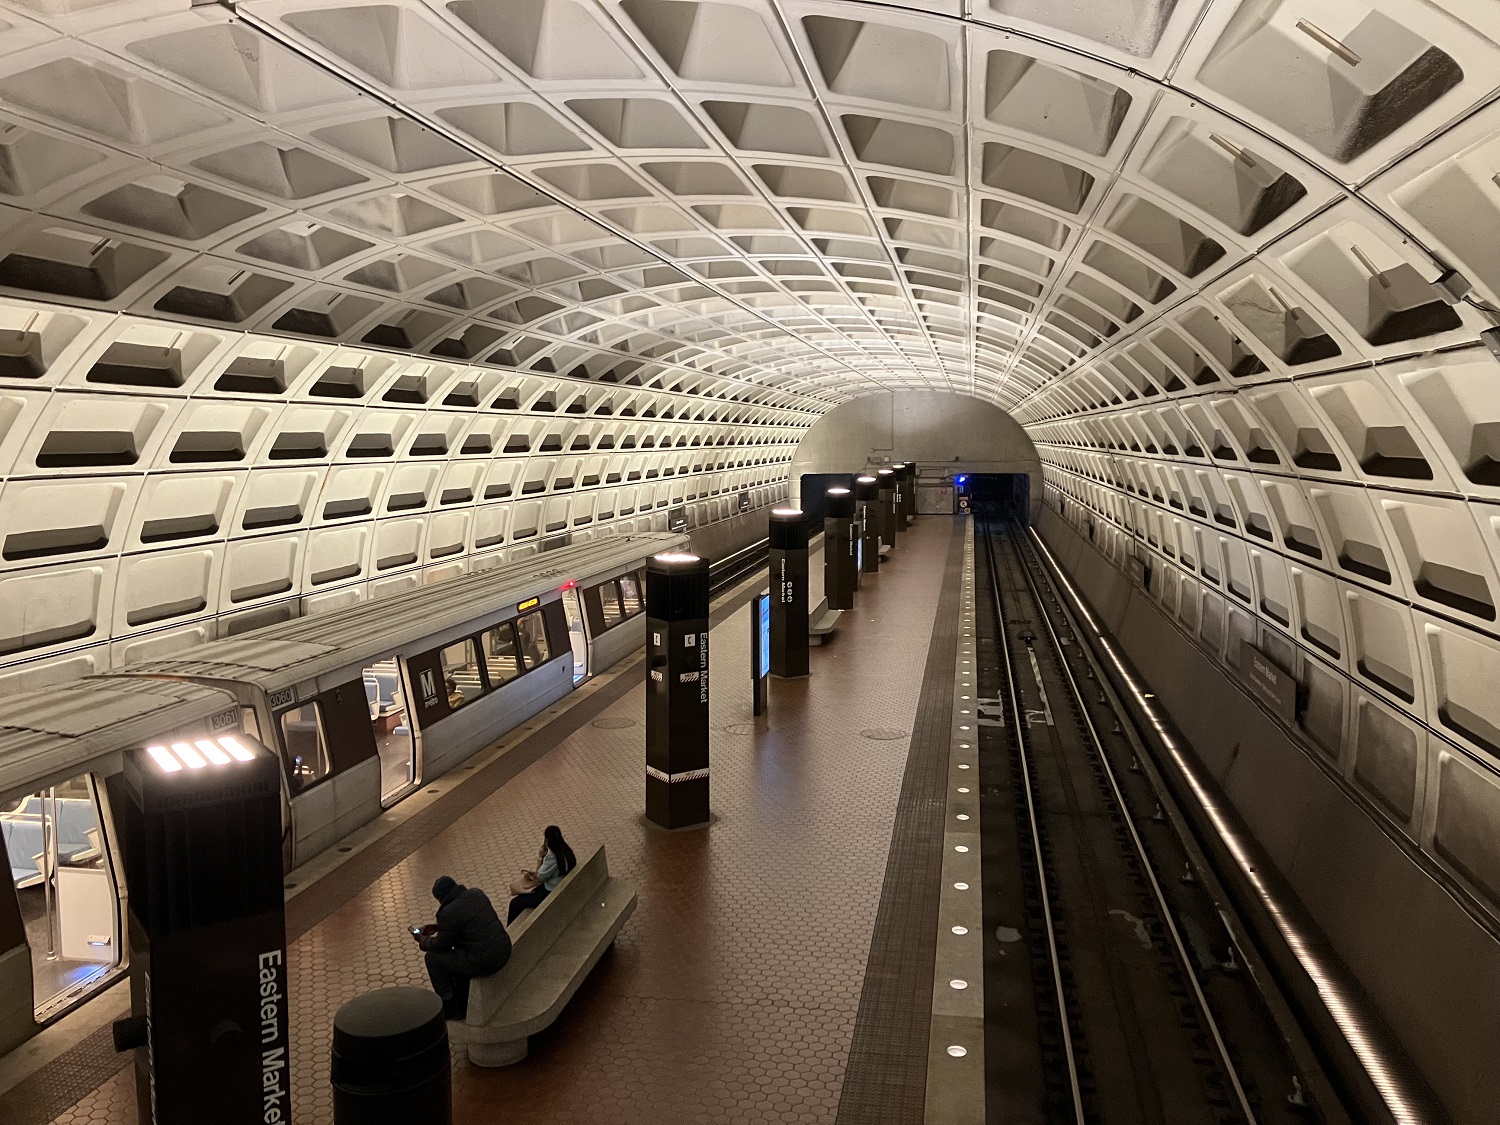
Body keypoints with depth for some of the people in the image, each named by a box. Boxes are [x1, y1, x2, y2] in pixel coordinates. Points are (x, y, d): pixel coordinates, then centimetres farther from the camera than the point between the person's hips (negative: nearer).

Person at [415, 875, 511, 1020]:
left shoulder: (449, 913, -16)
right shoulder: (476, 893, 8)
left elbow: (441, 945, -1)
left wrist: (422, 940, 17)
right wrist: (438, 927, 25)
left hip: (485, 962, -8)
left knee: (433, 958, 8)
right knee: (457, 950, 31)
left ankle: (450, 1010, 19)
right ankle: (462, 1004, 36)